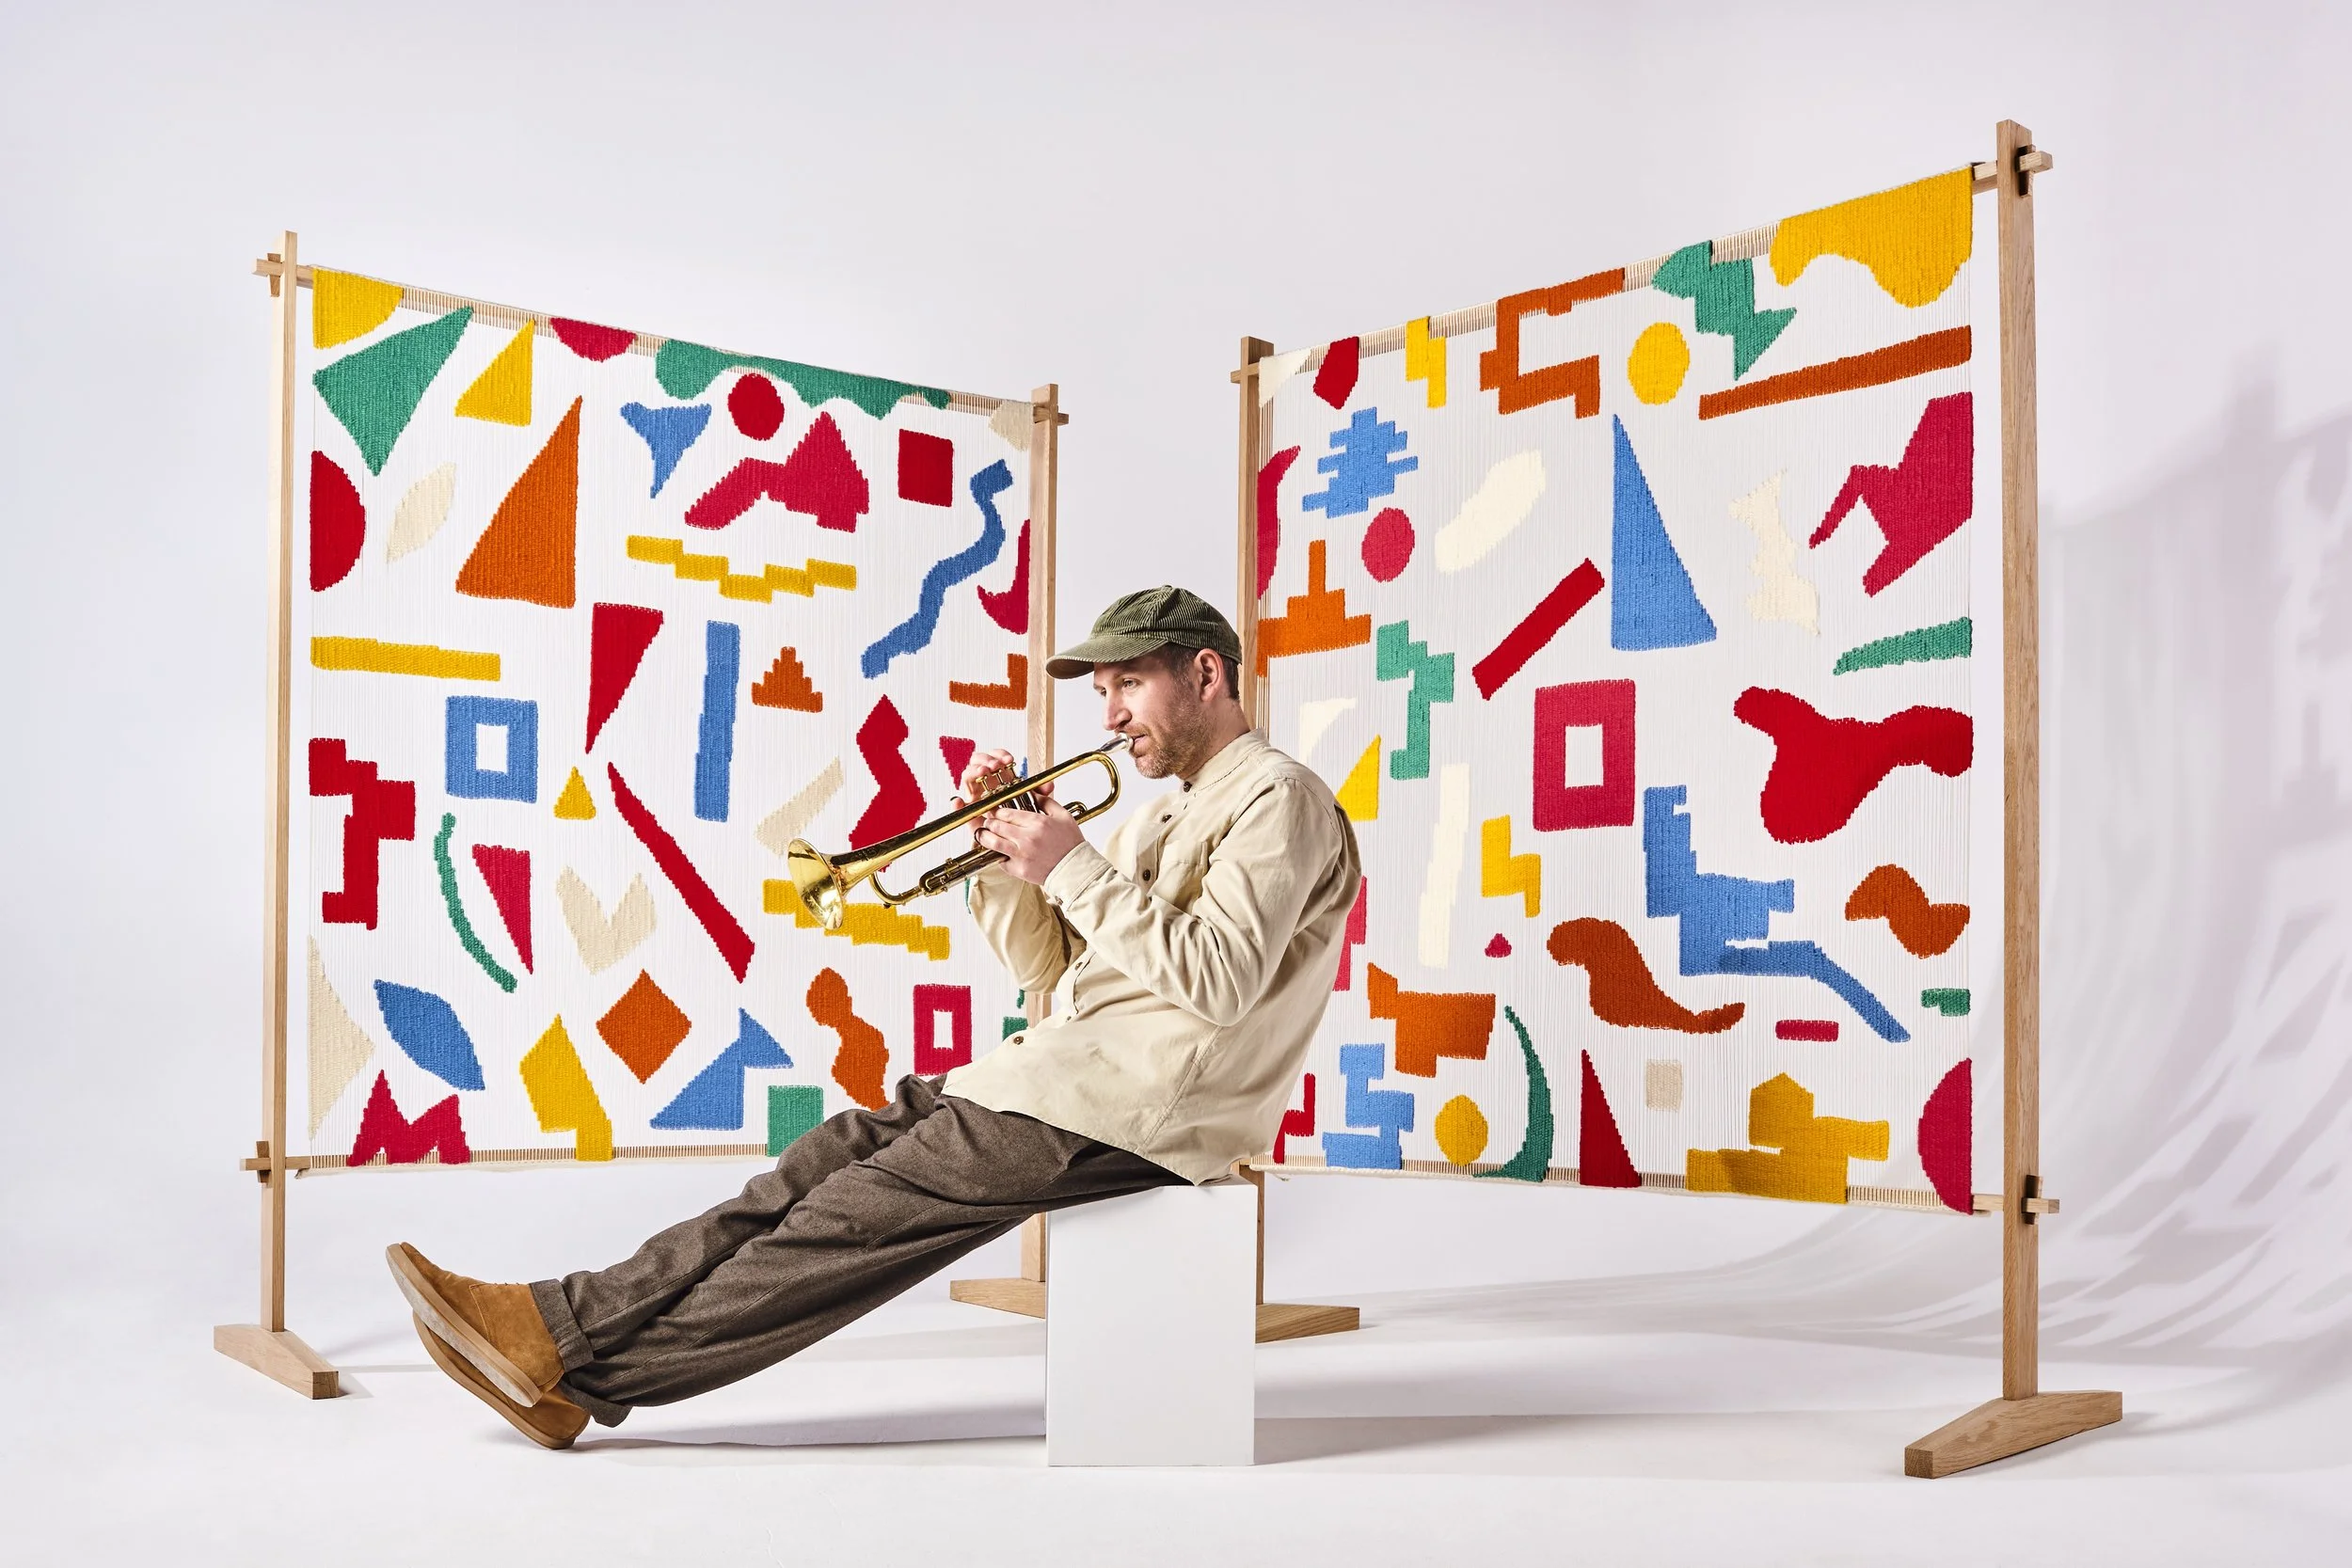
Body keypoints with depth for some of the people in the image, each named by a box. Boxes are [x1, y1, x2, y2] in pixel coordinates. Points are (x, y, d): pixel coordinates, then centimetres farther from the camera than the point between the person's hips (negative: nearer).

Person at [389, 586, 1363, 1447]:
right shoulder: (1166, 812, 23)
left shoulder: (1276, 798, -6)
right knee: (827, 1163, -6)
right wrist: (1004, 847, 3)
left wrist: (1074, 867, -16)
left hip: (1128, 1109, -9)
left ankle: (587, 1374, -11)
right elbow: (1047, 969, 19)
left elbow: (1218, 982, -21)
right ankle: (563, 1322, -10)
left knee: (859, 1217, -13)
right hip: (1063, 1077, 9)